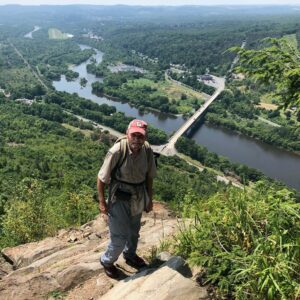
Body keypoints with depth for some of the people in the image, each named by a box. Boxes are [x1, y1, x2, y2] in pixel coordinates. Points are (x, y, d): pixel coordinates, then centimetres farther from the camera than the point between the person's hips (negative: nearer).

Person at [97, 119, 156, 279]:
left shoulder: (147, 150, -15)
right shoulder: (117, 151, -29)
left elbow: (149, 175, 2)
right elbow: (102, 178, -17)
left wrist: (149, 198, 9)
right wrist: (101, 201, -12)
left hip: (139, 197, 5)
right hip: (119, 198, -5)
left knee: (134, 231, 25)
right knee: (120, 236, -1)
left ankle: (130, 255, 53)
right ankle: (107, 261, 30)